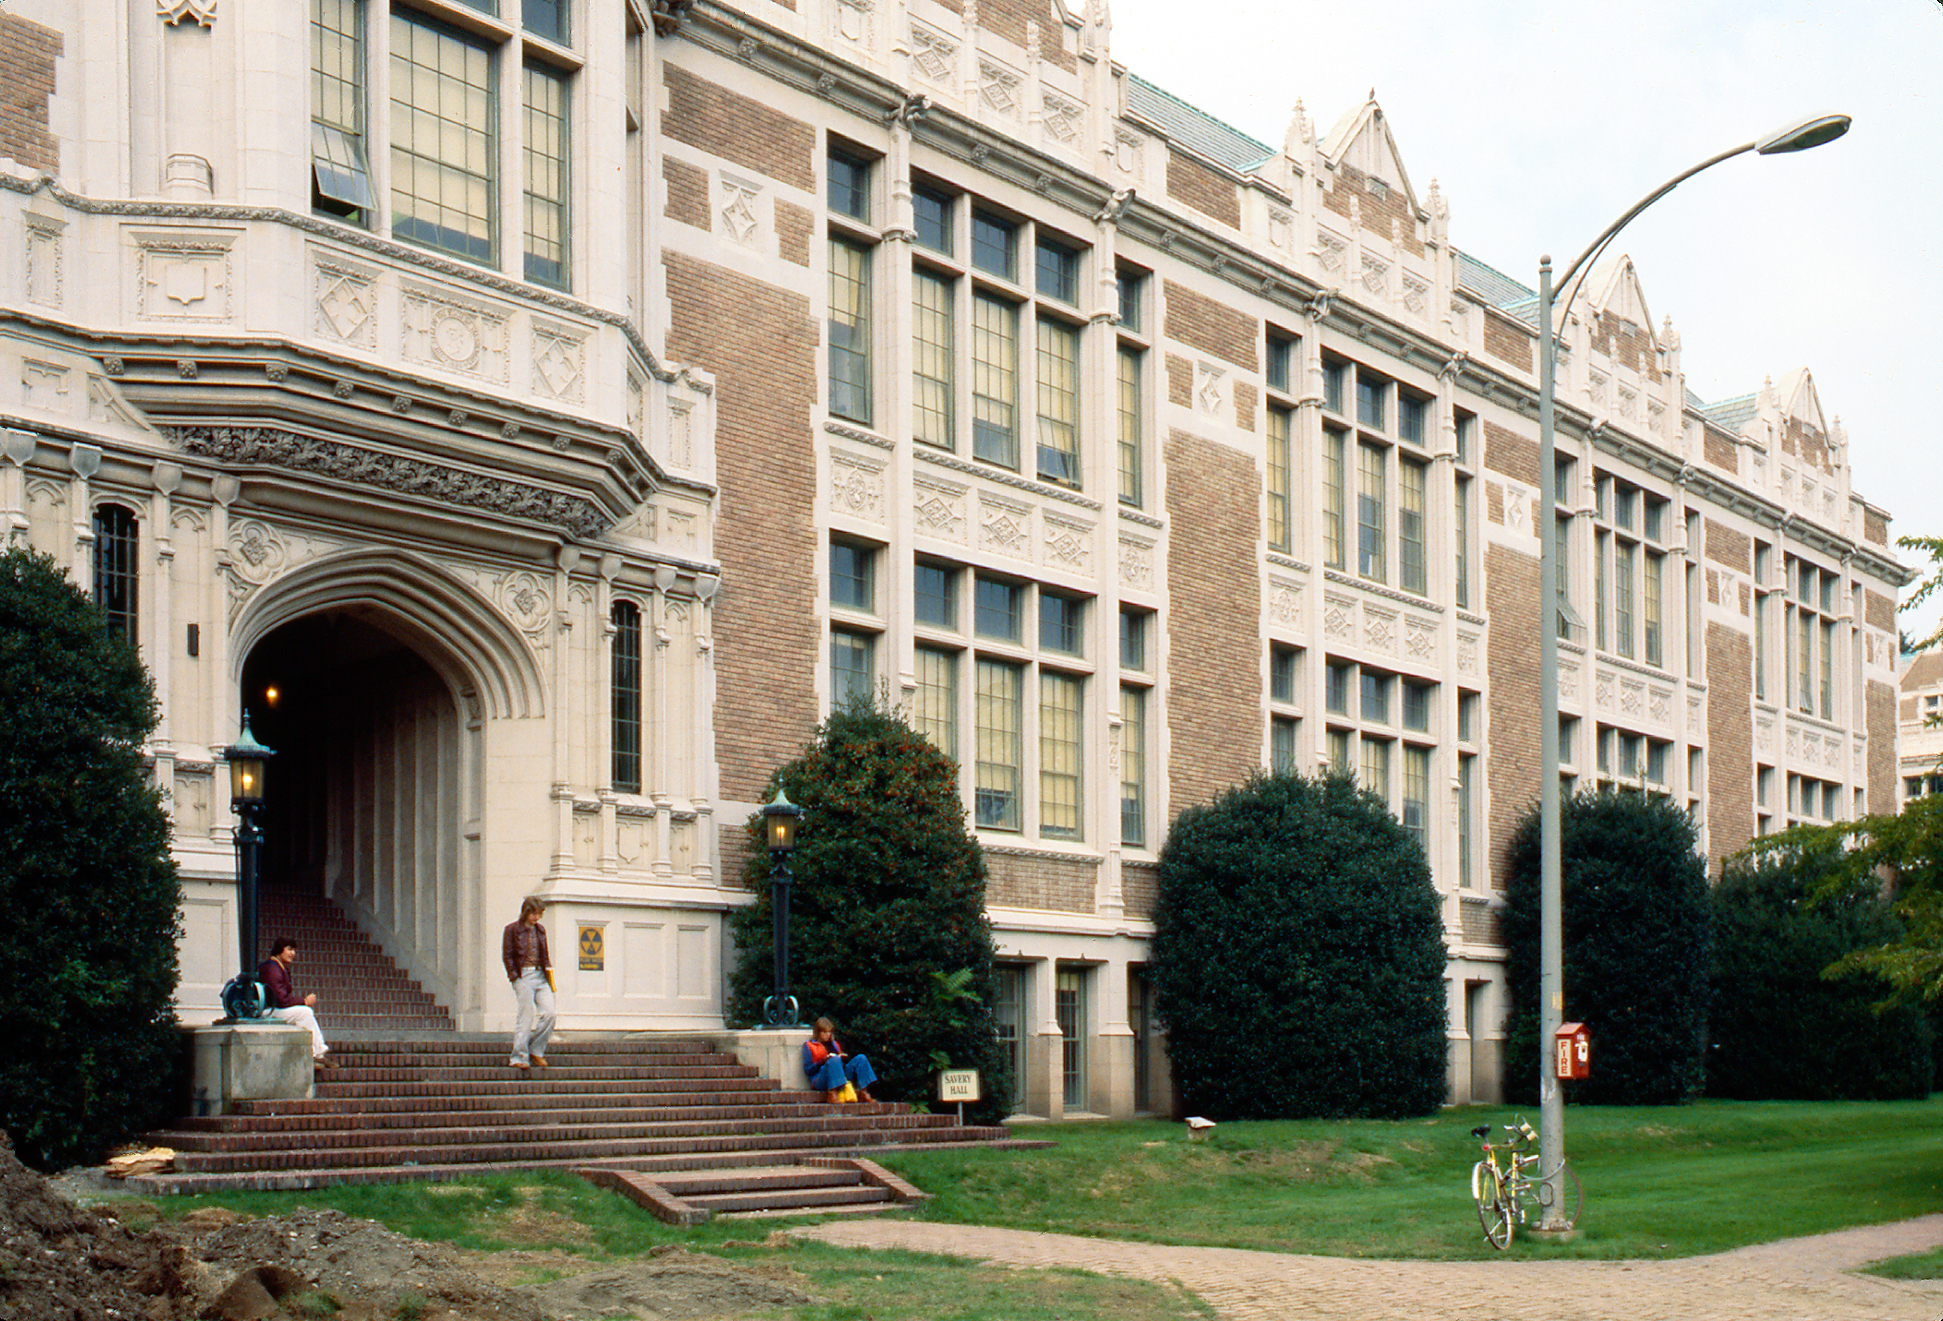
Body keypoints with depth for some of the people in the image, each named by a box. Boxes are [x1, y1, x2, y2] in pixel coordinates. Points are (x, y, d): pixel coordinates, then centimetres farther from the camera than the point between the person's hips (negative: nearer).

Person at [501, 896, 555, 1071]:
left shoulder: (540, 930, 18)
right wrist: (514, 976, -10)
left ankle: (536, 1051, 8)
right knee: (526, 1015, -8)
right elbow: (507, 956, -2)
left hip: (540, 975, 5)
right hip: (523, 976, -5)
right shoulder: (512, 930, 1)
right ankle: (519, 1057, -1)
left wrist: (548, 970, 10)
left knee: (549, 1013, -6)